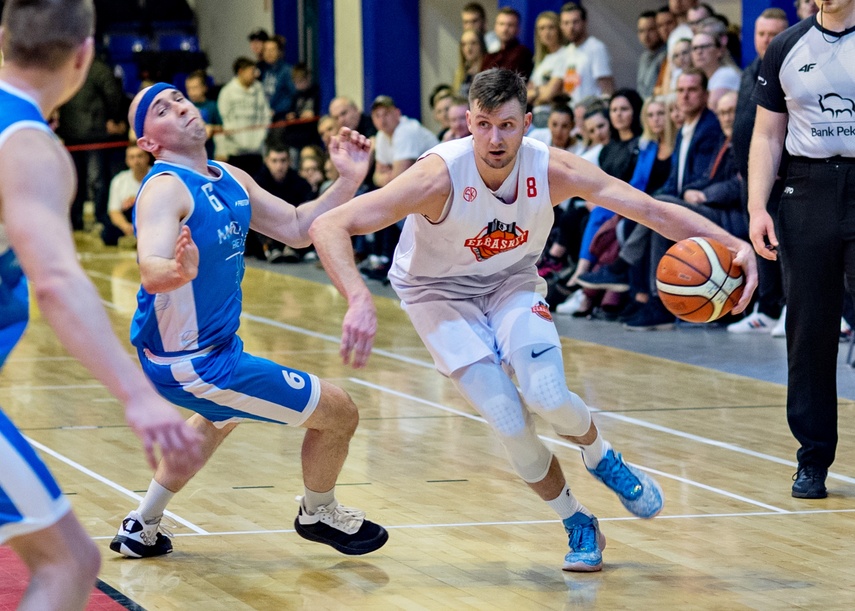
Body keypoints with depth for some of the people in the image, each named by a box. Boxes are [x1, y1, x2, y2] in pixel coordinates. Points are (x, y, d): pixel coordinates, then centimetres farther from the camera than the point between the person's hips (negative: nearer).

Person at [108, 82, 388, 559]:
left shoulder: (231, 180, 4)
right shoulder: (165, 189, -24)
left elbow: (296, 228, 9)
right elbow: (151, 271, -39)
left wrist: (348, 182, -4)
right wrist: (179, 270, -61)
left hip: (216, 344, 10)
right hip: (193, 362, -10)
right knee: (339, 412, -3)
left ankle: (142, 528, 45)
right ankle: (318, 515, 25)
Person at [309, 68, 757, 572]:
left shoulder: (553, 170, -24)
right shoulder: (440, 176, -34)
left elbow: (653, 210, -20)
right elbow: (328, 227, -39)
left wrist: (734, 245, -33)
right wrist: (359, 299, -56)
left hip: (512, 283, 2)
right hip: (440, 293, -2)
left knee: (548, 396, -23)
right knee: (509, 422, -17)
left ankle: (602, 458, 12)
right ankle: (578, 525, 8)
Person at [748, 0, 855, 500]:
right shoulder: (787, 48, 11)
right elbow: (768, 136, 13)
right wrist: (757, 208, 3)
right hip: (808, 191, 3)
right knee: (809, 332, 5)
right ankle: (813, 459, 12)